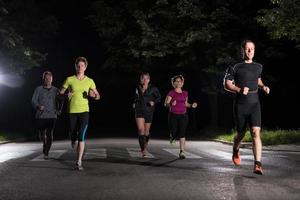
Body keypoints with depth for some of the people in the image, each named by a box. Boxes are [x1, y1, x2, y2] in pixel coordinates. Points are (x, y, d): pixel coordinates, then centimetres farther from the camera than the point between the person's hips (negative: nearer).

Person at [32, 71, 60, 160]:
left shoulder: (55, 90, 8)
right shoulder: (38, 89, 3)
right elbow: (33, 100, -4)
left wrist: (58, 110, 2)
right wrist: (38, 107, -23)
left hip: (52, 116, 0)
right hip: (40, 116, 0)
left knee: (50, 135, -9)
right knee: (42, 135, 9)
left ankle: (46, 152, 3)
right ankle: (44, 143, 42)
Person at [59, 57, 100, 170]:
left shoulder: (90, 81, 4)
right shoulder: (70, 79, 1)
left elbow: (98, 96, 9)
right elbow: (61, 92, 8)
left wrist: (93, 95, -13)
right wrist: (67, 94, -13)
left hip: (84, 111, -1)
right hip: (72, 111, 1)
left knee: (81, 136, -12)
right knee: (73, 134, 7)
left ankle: (79, 162, -8)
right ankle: (73, 140, 46)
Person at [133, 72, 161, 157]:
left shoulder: (153, 89, -3)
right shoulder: (137, 88, 4)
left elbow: (159, 97, 4)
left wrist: (154, 102, -13)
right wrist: (134, 103, 6)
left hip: (149, 111, 0)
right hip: (139, 111, 0)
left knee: (146, 131, 12)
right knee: (141, 130, -15)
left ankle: (145, 144, 44)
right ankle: (143, 151, -15)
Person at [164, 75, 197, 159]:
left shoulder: (185, 93, 10)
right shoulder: (171, 93, -3)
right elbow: (166, 104, -7)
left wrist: (192, 105, 2)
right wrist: (171, 104, -27)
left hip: (183, 115, 2)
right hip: (173, 116, -2)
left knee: (182, 133, -7)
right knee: (174, 133, 0)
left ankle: (182, 152, -5)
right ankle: (172, 136, 39)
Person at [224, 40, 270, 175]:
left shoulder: (258, 67, 13)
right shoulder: (235, 67, 0)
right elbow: (227, 84, -3)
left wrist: (263, 87, 11)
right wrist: (239, 90, -19)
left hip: (254, 104, 2)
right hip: (240, 105, -2)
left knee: (256, 133, -15)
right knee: (241, 134, 10)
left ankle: (257, 165, -19)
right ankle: (235, 151, 44)